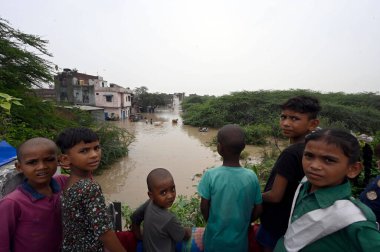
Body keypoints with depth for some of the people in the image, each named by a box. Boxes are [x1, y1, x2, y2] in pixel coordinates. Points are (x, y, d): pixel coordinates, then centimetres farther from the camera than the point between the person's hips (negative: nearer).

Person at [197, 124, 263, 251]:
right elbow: (258, 210, -6)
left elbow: (204, 208, -13)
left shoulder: (210, 175, -24)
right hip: (239, 238, 2)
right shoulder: (251, 176, -18)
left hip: (216, 237, -1)